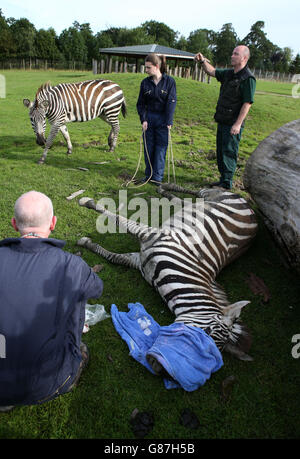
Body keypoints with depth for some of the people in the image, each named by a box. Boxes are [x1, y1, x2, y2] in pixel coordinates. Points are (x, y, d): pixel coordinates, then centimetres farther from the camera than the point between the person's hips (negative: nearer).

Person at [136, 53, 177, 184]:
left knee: (160, 148, 0)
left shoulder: (169, 81, -6)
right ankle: (149, 174, 20)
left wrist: (169, 122, -14)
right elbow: (140, 103, 7)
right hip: (149, 118, 3)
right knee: (148, 147, 7)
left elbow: (171, 102, -8)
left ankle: (157, 177, 8)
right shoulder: (145, 82, 3)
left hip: (162, 120, -3)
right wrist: (143, 119, -6)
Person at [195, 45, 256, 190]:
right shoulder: (228, 73, 13)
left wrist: (238, 124, -23)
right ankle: (223, 179, 24)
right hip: (222, 121, 9)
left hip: (233, 124, -9)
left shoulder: (248, 78, -13)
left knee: (229, 152, -7)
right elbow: (211, 71, 24)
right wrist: (203, 61, 5)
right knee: (220, 151, 13)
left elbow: (247, 103, -17)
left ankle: (227, 183, -1)